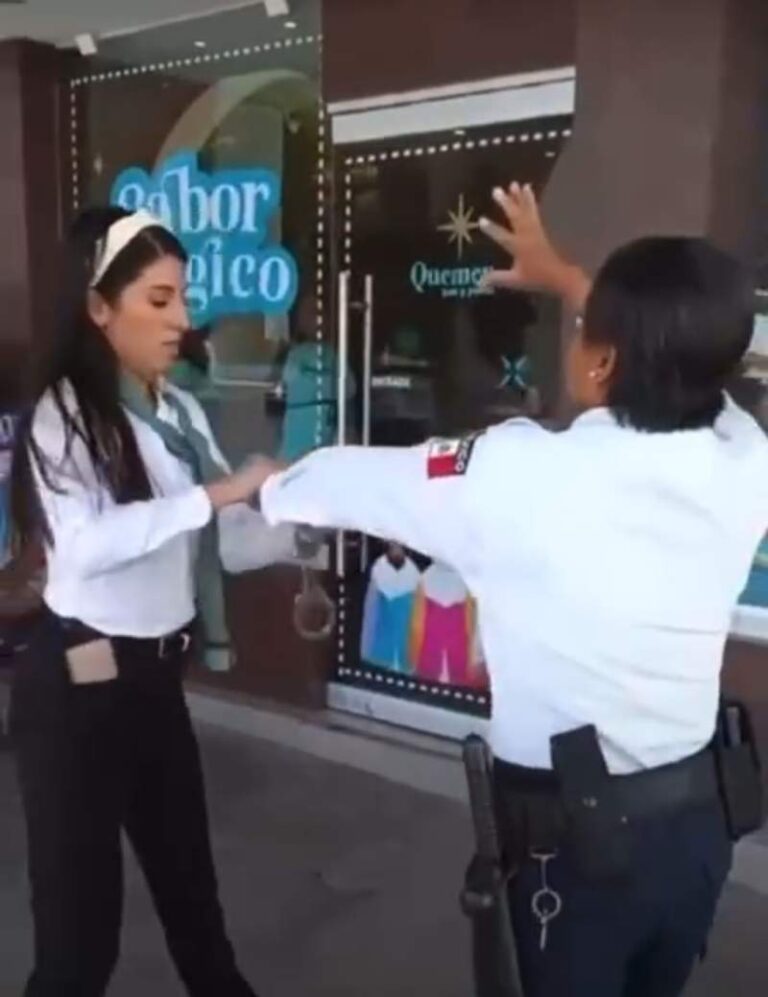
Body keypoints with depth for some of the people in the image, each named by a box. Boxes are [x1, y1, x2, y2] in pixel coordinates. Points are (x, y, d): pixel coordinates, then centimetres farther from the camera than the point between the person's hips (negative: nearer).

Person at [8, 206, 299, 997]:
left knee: (189, 878, 23)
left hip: (156, 675, 7)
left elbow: (235, 541, 3)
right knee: (81, 913, 6)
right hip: (77, 683, -6)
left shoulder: (180, 413, 6)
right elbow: (85, 545, -30)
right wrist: (213, 493, -31)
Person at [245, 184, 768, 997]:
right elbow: (671, 359, 13)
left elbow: (364, 479, -6)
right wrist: (561, 275, 26)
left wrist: (276, 484, 15)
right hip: (699, 815, 5)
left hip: (579, 831, -5)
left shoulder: (524, 474, -24)